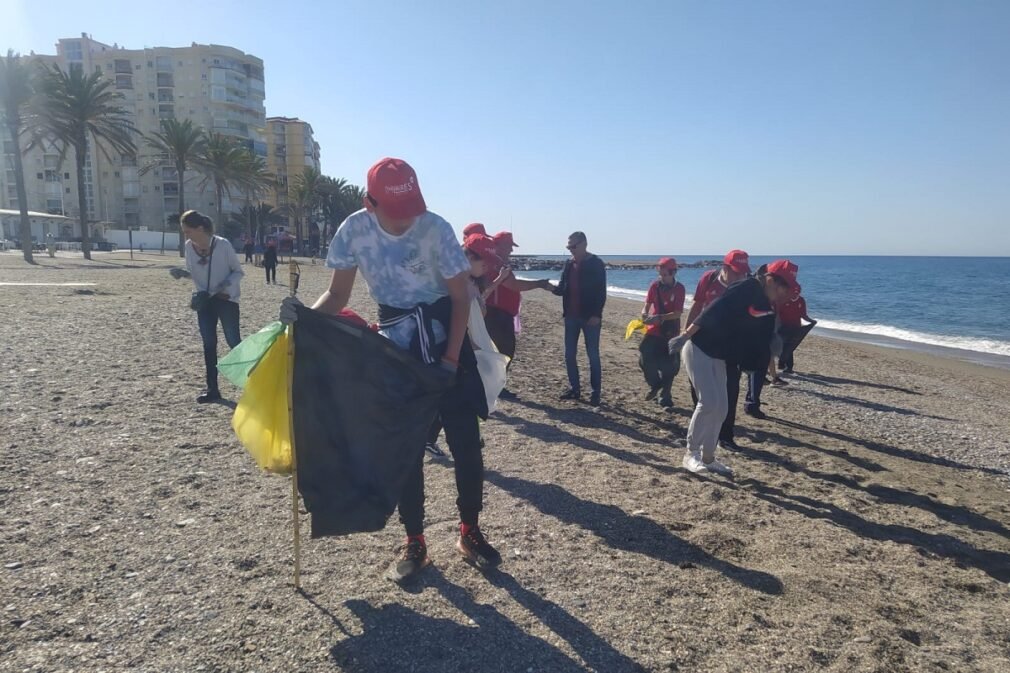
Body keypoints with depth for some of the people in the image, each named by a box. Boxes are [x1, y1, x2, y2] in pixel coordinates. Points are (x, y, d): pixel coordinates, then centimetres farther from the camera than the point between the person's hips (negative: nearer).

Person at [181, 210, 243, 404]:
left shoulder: (223, 245, -18)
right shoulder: (189, 247, -4)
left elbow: (238, 271, -9)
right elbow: (191, 271, 9)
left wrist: (227, 285, -24)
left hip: (226, 299, -5)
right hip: (204, 299, 5)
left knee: (233, 341, -4)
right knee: (209, 344, 7)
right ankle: (212, 389, 14)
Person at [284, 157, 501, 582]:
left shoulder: (435, 229, -18)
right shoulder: (353, 231, -11)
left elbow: (460, 297, -12)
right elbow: (338, 294, -2)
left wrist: (450, 358, -17)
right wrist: (303, 316, -22)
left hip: (444, 338, -2)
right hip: (394, 344, 2)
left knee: (465, 443, 1)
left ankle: (470, 532, 21)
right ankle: (414, 542, 20)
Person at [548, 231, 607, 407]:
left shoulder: (596, 264, -7)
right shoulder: (569, 264, 9)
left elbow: (601, 292, -10)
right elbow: (563, 289, 12)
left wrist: (597, 314, -18)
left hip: (590, 317, -6)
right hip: (571, 316, 6)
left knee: (593, 355, 0)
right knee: (570, 354, 8)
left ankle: (596, 392, 7)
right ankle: (574, 388, 18)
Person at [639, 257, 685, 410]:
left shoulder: (679, 288, -9)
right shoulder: (655, 285, -1)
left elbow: (678, 313, -15)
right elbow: (647, 304, 0)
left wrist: (660, 318, -29)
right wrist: (644, 314, -24)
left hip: (670, 332, -2)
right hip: (654, 330, 2)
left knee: (668, 366, 2)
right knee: (644, 358, -12)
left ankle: (665, 399, 16)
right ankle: (655, 385, 16)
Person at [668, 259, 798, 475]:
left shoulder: (767, 311, 11)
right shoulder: (748, 288, -15)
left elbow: (761, 344, 14)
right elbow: (714, 311, -24)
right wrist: (685, 336, -29)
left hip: (718, 357, 9)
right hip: (698, 349, -9)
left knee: (721, 407, 9)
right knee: (709, 403, -13)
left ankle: (707, 457, 21)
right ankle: (691, 453, 0)